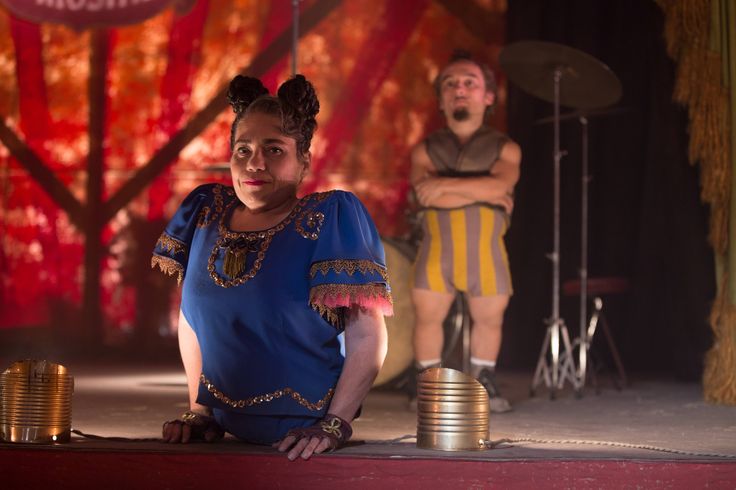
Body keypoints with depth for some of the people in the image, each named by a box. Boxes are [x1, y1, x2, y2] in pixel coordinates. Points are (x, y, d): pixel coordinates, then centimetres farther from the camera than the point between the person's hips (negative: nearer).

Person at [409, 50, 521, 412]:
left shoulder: (504, 148, 7)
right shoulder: (426, 149, 8)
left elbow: (500, 184, -14)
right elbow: (426, 193, -11)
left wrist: (446, 184, -16)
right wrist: (483, 193, -12)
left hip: (486, 250, 0)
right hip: (437, 248, 0)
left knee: (489, 319, 6)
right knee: (427, 316, 1)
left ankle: (483, 385, 21)